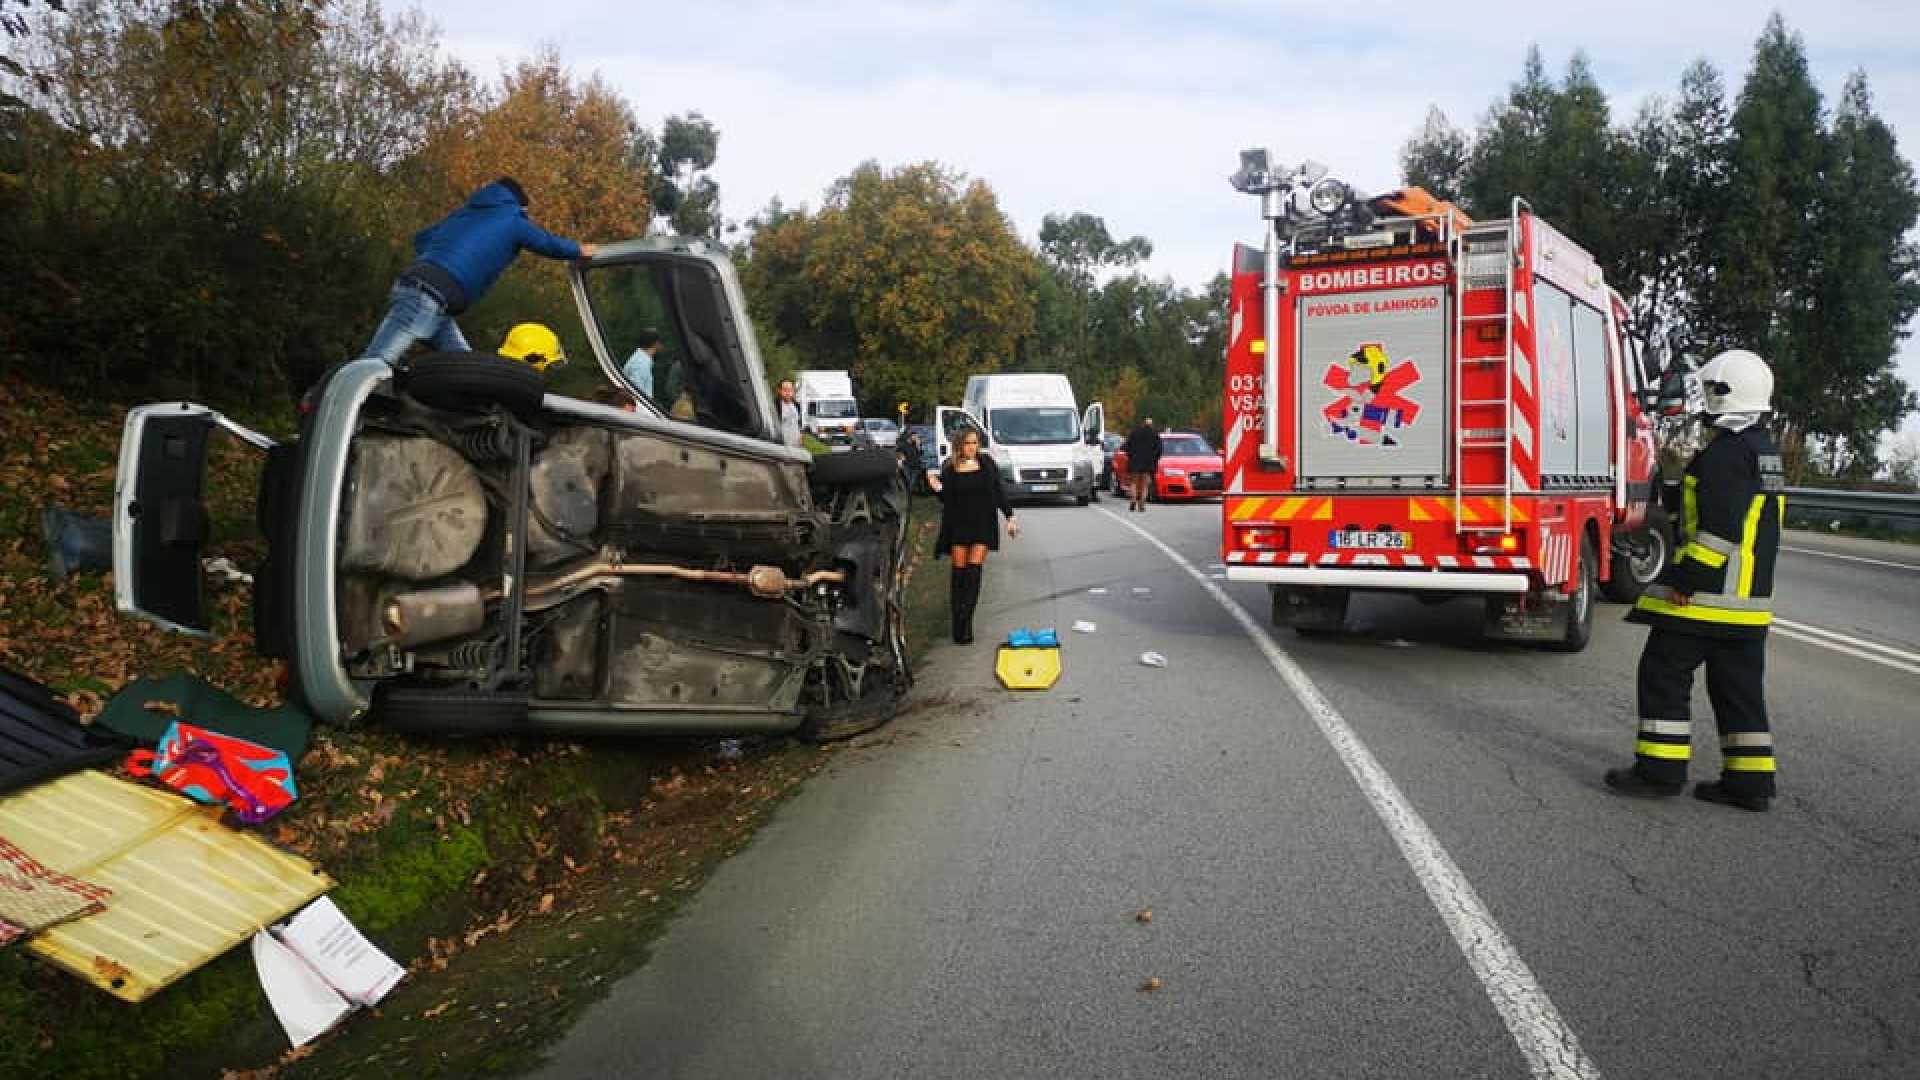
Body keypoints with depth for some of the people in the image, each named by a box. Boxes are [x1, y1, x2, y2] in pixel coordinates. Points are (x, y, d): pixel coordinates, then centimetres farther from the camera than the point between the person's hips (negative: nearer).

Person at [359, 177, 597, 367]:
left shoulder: (465, 212, 28)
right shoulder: (513, 221, 11)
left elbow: (421, 238, 32)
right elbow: (551, 244, 25)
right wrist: (580, 250, 42)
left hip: (412, 284, 8)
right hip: (430, 299, -8)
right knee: (373, 365, -16)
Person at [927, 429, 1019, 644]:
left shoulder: (987, 463, 5)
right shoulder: (949, 468, 2)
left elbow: (999, 492, 10)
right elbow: (947, 501, 6)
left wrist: (1010, 516, 6)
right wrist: (937, 488, -13)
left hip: (983, 525, 0)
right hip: (958, 525, 0)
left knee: (973, 571, -9)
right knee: (959, 572, 0)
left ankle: (965, 621, -9)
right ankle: (959, 626, 7)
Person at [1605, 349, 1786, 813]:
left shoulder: (1727, 450, -15)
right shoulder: (1765, 451, 16)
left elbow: (1720, 527, -23)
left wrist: (1687, 579, -21)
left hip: (1708, 591, -9)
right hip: (1750, 597, 9)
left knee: (1664, 673, -1)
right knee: (1738, 686, 12)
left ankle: (1660, 769, 2)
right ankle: (1749, 781, 15)